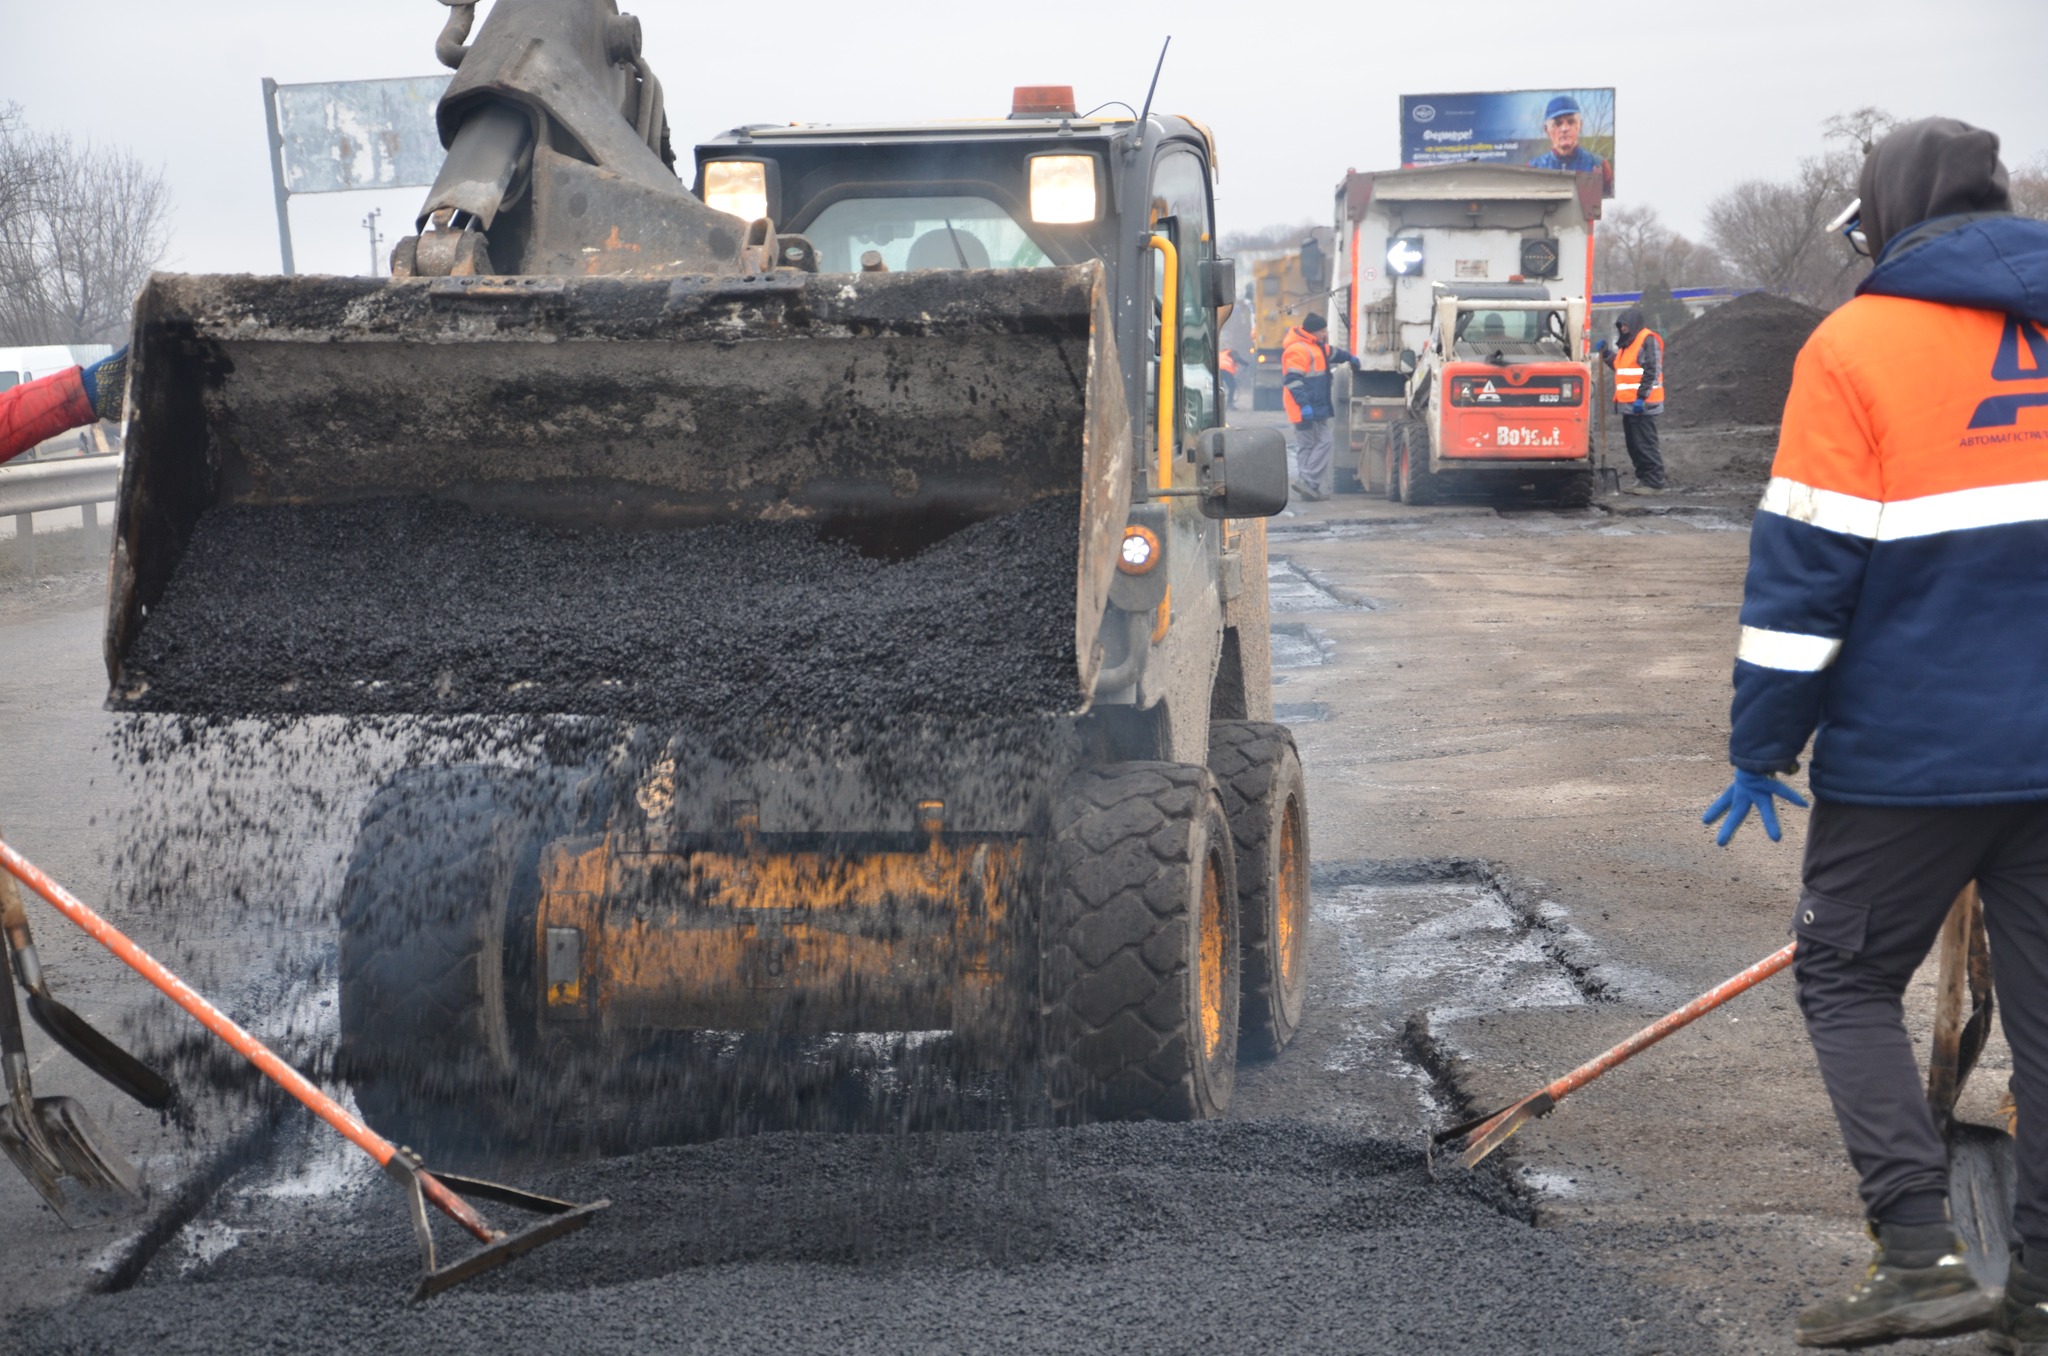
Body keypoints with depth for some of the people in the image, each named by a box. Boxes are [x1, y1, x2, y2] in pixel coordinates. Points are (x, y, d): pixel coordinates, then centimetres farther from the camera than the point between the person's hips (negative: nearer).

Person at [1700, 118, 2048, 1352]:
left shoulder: (1858, 346, -7)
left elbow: (1805, 566, -11)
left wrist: (1763, 744, -4)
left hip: (1916, 751, -5)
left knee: (1848, 980, 10)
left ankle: (1921, 1252, 0)